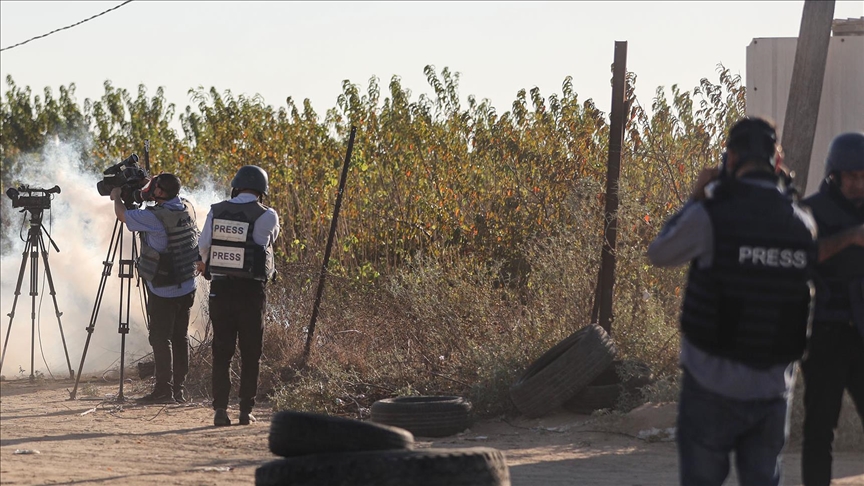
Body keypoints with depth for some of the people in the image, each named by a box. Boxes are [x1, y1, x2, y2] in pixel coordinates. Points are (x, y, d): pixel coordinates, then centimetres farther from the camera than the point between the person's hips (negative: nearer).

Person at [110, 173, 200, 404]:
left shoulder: (155, 217, -21)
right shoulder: (187, 208, 1)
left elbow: (122, 215, -8)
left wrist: (117, 197, 13)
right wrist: (143, 193, 19)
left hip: (163, 290, -7)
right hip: (187, 287, 7)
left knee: (161, 338, -2)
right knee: (180, 337, 11)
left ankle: (163, 390, -4)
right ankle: (179, 390, 13)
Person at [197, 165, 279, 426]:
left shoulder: (216, 211, 2)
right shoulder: (266, 216, -6)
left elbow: (204, 246, 8)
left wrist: (207, 264, 32)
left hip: (220, 288, 2)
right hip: (251, 291, -2)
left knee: (221, 352, 7)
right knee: (250, 354, 7)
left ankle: (220, 409, -1)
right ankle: (246, 410, 5)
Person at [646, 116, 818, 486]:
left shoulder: (711, 216, -15)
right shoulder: (802, 225, -2)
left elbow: (659, 255, 3)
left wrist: (696, 199, 12)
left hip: (713, 387, -3)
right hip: (773, 389, 3)